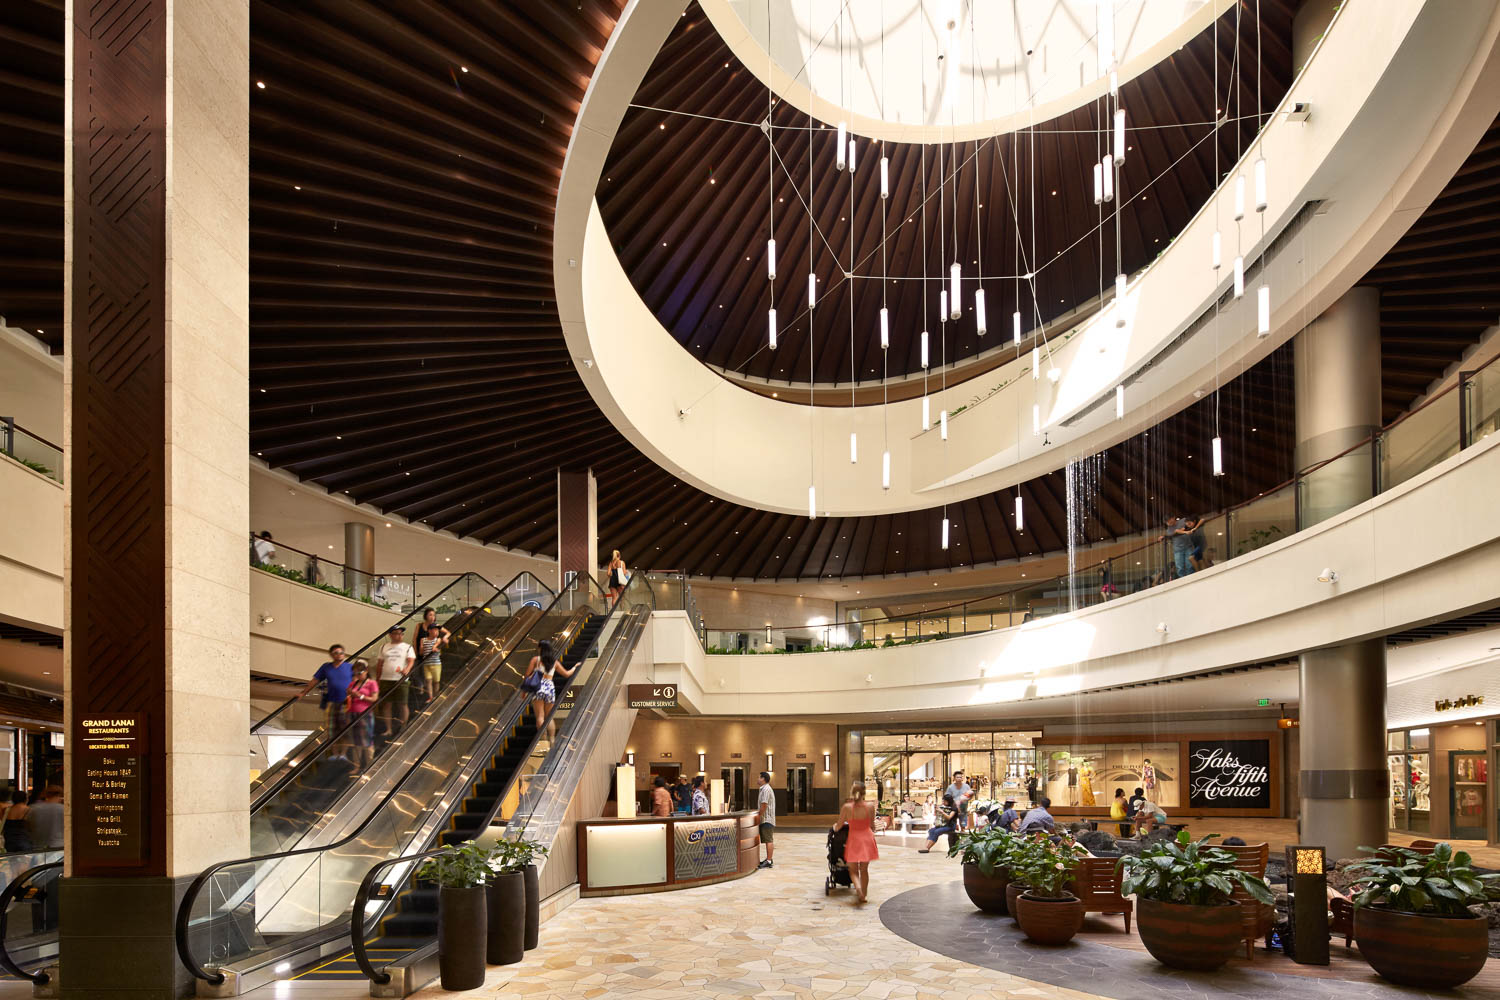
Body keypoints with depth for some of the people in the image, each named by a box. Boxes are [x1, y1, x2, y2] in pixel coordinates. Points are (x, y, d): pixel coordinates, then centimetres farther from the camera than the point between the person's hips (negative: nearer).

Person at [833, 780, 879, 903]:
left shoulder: (847, 807, -12)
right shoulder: (869, 807, -7)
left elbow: (837, 827, -3)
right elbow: (872, 826, 6)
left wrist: (834, 826, 20)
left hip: (854, 839, -2)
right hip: (867, 838, 2)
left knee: (853, 870, 9)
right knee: (864, 869, 18)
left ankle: (858, 886, -20)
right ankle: (864, 895, 20)